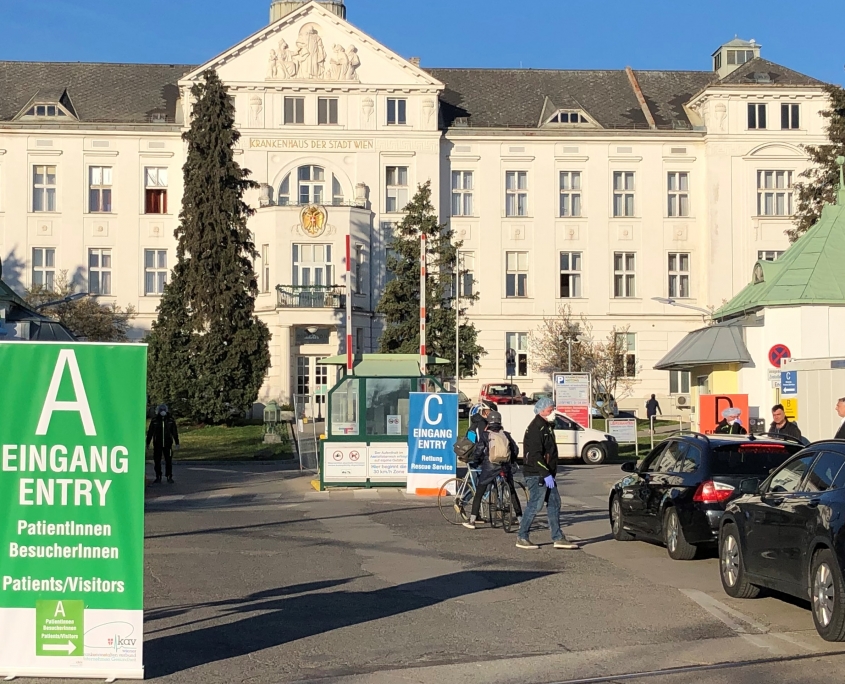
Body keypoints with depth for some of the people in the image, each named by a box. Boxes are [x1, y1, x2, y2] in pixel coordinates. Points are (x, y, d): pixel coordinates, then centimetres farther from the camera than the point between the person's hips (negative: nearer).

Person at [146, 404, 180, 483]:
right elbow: (150, 432, 5)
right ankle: (158, 477, 12)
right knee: (157, 461, 3)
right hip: (157, 444, 0)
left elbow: (175, 432, 7)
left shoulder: (171, 420, 1)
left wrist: (177, 443, 6)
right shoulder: (154, 420, -1)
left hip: (168, 444, 0)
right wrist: (148, 443, 6)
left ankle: (169, 477, 7)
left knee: (169, 461, -1)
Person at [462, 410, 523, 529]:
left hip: (490, 467, -3)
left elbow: (479, 450, -9)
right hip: (506, 467, 3)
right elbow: (515, 449, 8)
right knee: (512, 492, 16)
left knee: (479, 493, 3)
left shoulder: (484, 434, -2)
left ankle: (472, 521, -1)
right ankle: (520, 518, 14)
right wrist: (511, 462, 23)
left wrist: (475, 463, 5)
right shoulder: (506, 435, 7)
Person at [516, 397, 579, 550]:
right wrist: (546, 474, -26)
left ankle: (558, 538, 13)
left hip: (547, 474, 10)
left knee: (555, 504, 9)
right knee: (535, 505, -7)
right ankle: (521, 538, 1)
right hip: (537, 475, -10)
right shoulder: (535, 428, -16)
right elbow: (535, 454, -23)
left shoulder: (547, 426, 17)